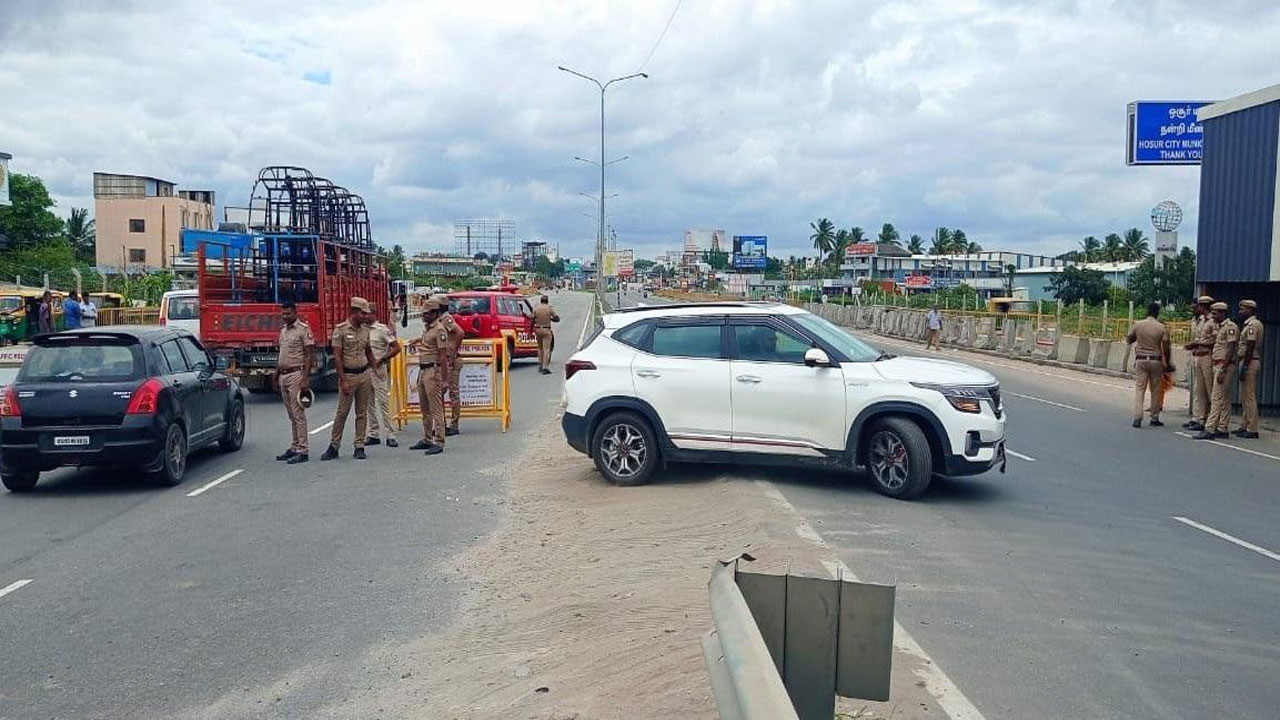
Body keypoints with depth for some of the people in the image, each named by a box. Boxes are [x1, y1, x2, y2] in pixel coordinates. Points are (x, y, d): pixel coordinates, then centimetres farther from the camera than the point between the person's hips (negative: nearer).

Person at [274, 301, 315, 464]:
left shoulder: (303, 329, -9)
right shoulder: (283, 330, 16)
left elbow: (310, 355, -13)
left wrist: (305, 379, -19)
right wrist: (276, 376, 21)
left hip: (296, 374, -8)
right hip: (283, 376, 8)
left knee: (298, 414, -8)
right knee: (292, 415, 13)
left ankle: (302, 451, -7)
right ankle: (294, 447, 19)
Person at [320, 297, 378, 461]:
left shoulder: (365, 329, 8)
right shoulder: (340, 330, -9)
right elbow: (337, 356, -11)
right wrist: (343, 380, -15)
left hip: (364, 374, 5)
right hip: (348, 375, -5)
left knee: (362, 413, 6)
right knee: (342, 412, 0)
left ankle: (359, 447, 11)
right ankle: (333, 447, 9)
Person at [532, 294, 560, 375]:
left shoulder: (536, 309, 2)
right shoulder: (550, 308, -4)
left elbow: (532, 320, 2)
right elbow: (557, 319, -3)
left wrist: (532, 331, 8)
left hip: (538, 329, 3)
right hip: (546, 330, -3)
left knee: (540, 348, 19)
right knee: (546, 349, -3)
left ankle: (540, 365, 21)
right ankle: (545, 367, -10)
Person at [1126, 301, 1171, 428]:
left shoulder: (1138, 325, -2)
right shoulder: (1162, 327, -5)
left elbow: (1128, 340, 8)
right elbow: (1165, 348, -6)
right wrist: (1167, 363, 5)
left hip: (1141, 360, 1)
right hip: (1156, 361, 0)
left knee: (1139, 389, 1)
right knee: (1156, 390, 9)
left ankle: (1137, 418, -9)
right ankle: (1154, 418, 15)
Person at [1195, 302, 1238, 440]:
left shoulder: (1230, 327, -12)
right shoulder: (1220, 327, 18)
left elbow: (1230, 350, -18)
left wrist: (1222, 370, -22)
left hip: (1225, 366, -10)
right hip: (1218, 366, 10)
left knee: (1216, 398, -12)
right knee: (1224, 399, 11)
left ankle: (1209, 429, -15)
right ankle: (1222, 429, 13)